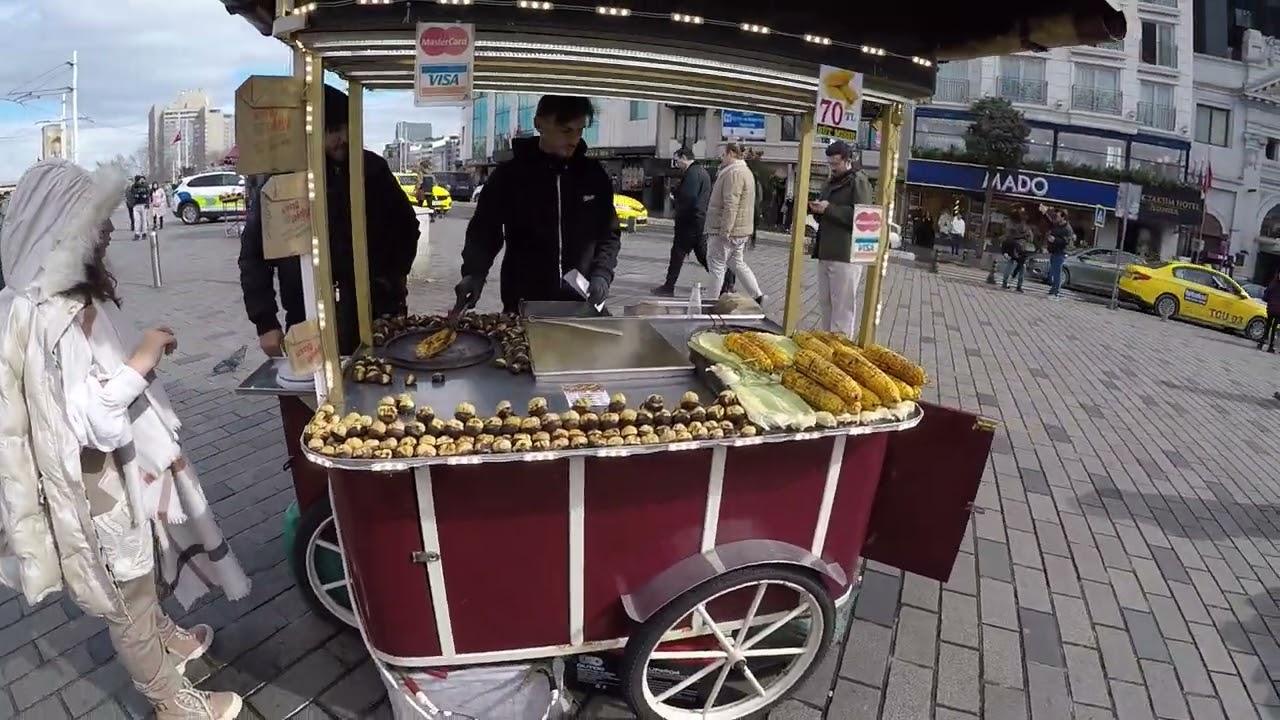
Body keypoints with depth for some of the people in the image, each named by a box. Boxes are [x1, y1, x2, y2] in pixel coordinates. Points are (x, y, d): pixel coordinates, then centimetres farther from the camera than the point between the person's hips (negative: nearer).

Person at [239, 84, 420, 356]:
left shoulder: (372, 168, 3)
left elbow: (405, 223, 17)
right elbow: (254, 254, 2)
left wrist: (396, 275, 6)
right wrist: (265, 323, -4)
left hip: (379, 313, 2)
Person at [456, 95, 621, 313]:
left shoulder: (594, 175, 4)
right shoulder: (509, 174, -2)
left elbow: (609, 234, 10)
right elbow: (484, 231, 2)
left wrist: (602, 275, -6)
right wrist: (474, 272, -16)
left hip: (581, 307, 2)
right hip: (523, 306, -1)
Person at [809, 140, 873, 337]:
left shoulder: (858, 181, -4)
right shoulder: (832, 182, 21)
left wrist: (829, 209, -17)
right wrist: (817, 209, 3)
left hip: (845, 254, -8)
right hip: (826, 253, 8)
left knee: (842, 307, -6)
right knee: (825, 304, 10)